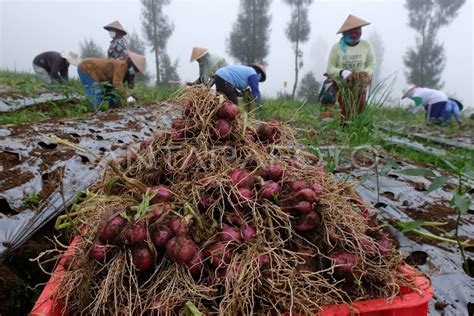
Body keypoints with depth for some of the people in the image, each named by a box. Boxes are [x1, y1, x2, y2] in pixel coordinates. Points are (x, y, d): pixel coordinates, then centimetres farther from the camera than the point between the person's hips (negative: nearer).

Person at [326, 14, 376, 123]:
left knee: (359, 115, 6)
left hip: (361, 88, 2)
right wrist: (342, 72, -26)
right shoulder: (337, 47, -8)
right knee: (345, 116, -4)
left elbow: (372, 65, 0)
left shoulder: (366, 44, -4)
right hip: (343, 87, -2)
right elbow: (330, 68, -8)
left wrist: (364, 74, -21)